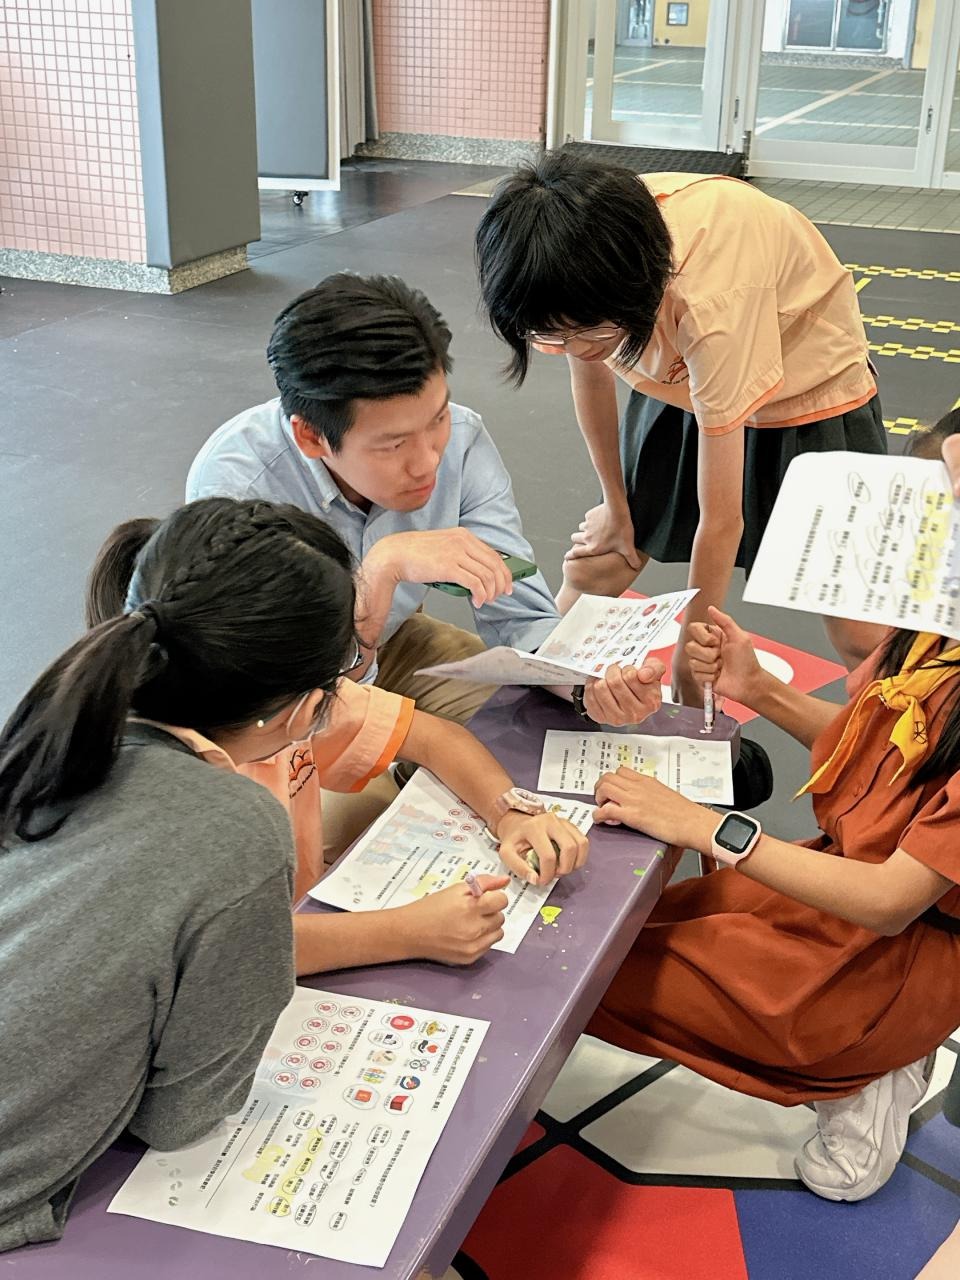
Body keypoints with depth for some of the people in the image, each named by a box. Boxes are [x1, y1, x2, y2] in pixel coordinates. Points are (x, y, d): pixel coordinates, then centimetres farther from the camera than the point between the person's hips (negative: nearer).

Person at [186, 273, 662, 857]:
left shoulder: (461, 438, -22)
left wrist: (593, 681, -37)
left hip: (392, 647, 4)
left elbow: (521, 616, -17)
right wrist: (383, 568, -49)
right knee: (361, 813, -30)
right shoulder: (235, 480, -34)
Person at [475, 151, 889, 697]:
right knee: (592, 571, 0)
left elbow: (721, 519, -31)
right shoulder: (576, 267, -26)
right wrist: (617, 506, 8)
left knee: (861, 640, -13)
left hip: (812, 394, -5)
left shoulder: (711, 301, -42)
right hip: (683, 384, 5)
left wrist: (690, 661, -20)